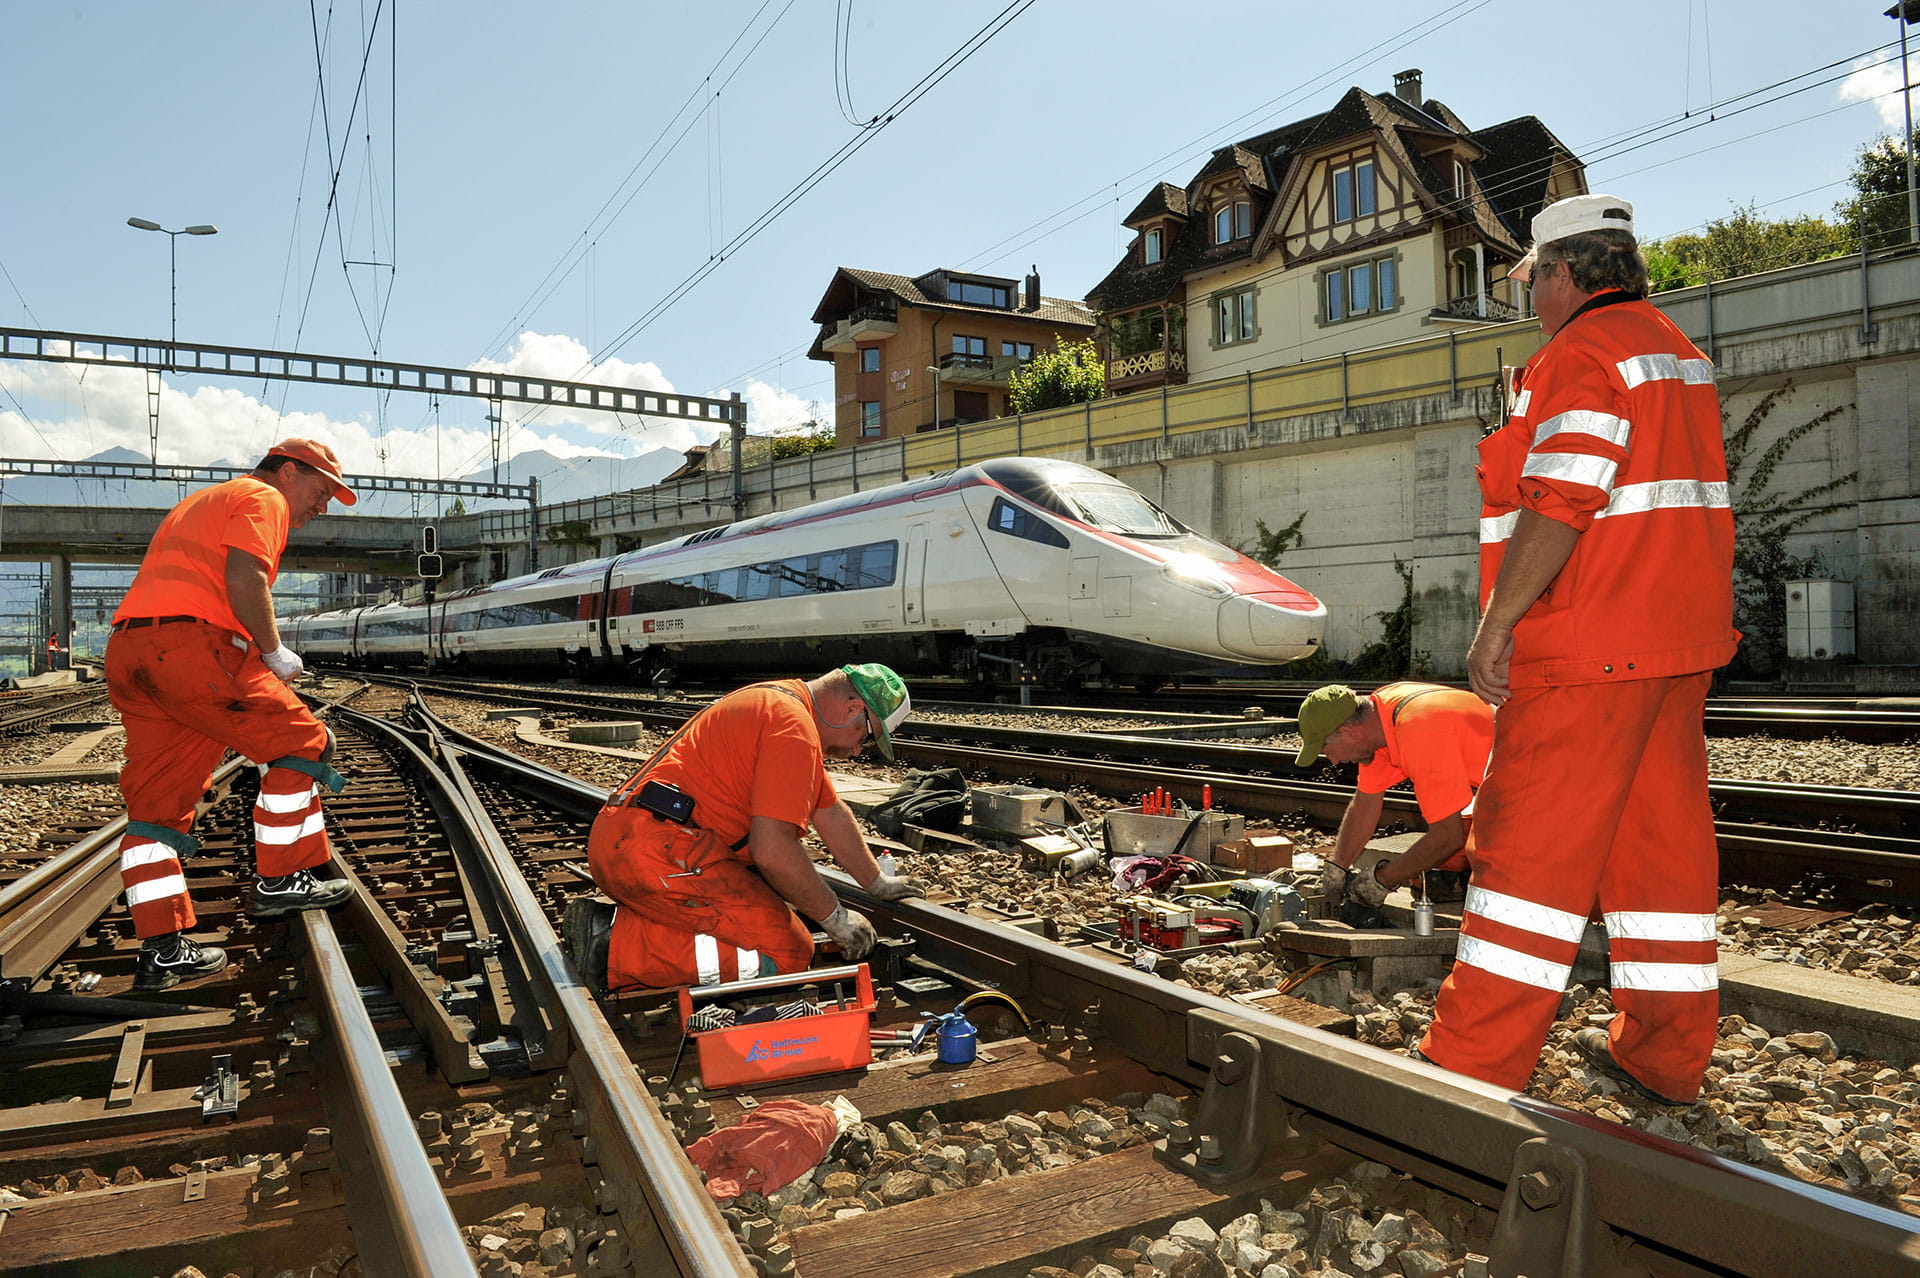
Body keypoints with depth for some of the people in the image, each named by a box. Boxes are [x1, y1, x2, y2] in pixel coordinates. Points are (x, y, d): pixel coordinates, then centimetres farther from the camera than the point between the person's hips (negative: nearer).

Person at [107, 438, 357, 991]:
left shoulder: (205, 502, 35)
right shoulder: (263, 498, 5)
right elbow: (244, 578, -13)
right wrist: (276, 653, -3)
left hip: (126, 648, 10)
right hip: (189, 642, -10)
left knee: (157, 800, 7)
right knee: (298, 740, 2)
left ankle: (162, 950, 9)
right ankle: (279, 881, 6)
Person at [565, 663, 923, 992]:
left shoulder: (783, 701, 22)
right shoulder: (794, 726, -12)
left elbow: (831, 814, 33)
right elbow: (772, 850, -18)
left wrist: (877, 883, 40)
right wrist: (836, 917, -4)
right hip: (661, 850, -11)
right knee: (788, 952, -10)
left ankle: (607, 923, 3)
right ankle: (616, 950, -14)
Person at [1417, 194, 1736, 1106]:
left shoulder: (1583, 353, -11)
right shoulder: (1674, 350, 19)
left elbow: (1558, 502, -22)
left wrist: (1495, 625, -19)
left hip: (1589, 651, -10)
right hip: (1677, 642, 10)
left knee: (1531, 844, -7)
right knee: (1662, 838, 12)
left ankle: (1471, 1063, -1)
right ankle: (1663, 1051, 20)